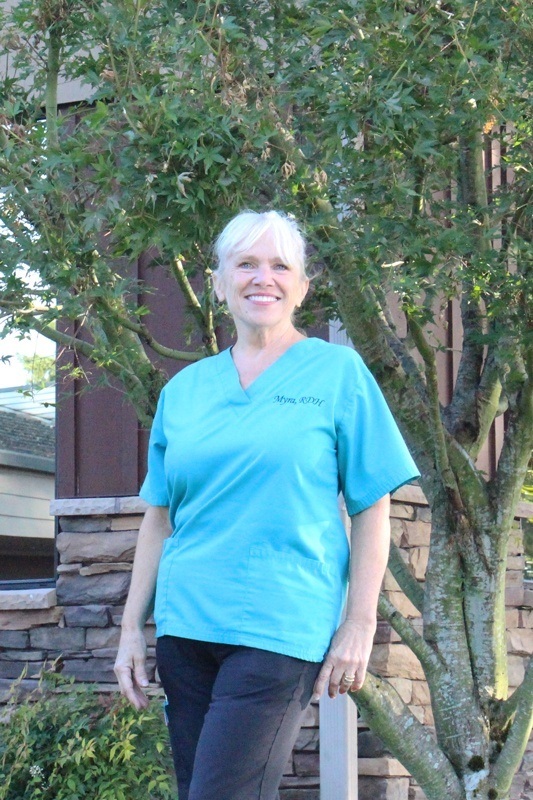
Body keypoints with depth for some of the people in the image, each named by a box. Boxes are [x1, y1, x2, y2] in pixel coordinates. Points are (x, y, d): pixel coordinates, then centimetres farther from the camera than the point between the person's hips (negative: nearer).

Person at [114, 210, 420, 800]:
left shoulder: (337, 373, 3)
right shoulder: (183, 390, 14)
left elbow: (372, 507, 0)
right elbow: (160, 515, 16)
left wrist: (359, 624, -6)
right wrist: (132, 628, 11)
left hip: (280, 631, -5)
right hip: (185, 628, 5)